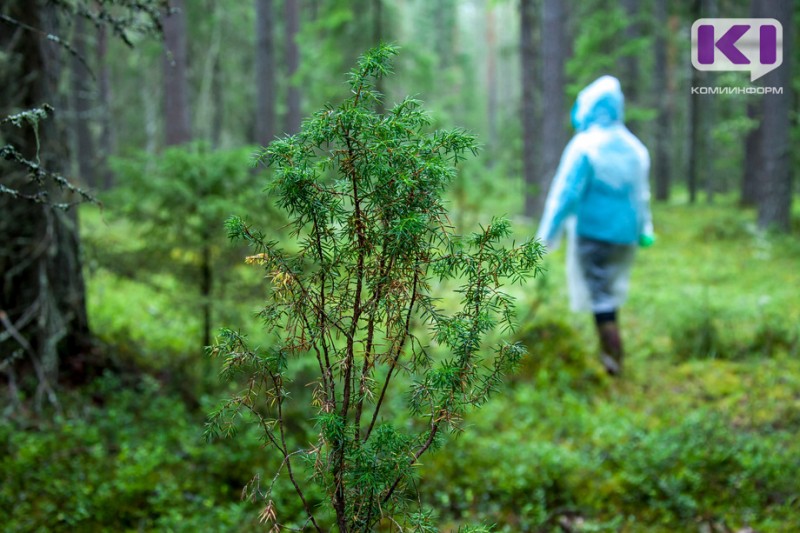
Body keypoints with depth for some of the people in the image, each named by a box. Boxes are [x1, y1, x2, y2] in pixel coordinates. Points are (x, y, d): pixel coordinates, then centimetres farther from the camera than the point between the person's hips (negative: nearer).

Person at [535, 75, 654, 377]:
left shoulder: (584, 146, -13)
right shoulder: (635, 148, 6)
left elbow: (566, 193, -14)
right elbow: (641, 195, 14)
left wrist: (547, 235, -9)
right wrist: (644, 231, 25)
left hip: (593, 231, -6)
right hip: (625, 235, 6)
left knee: (601, 301, -2)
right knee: (612, 293, 19)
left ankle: (615, 366, -6)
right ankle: (608, 353, 26)